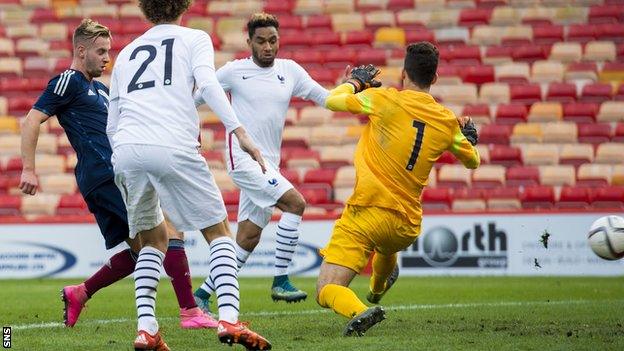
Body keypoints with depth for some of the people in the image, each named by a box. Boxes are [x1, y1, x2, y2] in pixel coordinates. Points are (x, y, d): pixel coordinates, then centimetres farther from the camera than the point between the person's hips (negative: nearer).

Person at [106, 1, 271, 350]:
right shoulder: (194, 39, 17)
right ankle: (229, 320, -11)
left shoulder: (128, 52, 28)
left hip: (125, 150, 4)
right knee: (219, 231, 9)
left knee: (154, 240, 21)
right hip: (173, 147, -4)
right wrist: (240, 132, -12)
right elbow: (207, 83, -5)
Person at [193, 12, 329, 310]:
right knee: (295, 203, -22)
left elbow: (326, 99, 9)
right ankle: (280, 282, -16)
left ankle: (202, 294, 15)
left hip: (269, 163, 6)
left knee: (248, 239, 5)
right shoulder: (234, 71, -3)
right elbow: (195, 99, 8)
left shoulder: (289, 70, 9)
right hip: (244, 159, -6)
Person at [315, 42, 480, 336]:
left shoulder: (386, 100, -8)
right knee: (387, 246, 44)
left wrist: (356, 81, 21)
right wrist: (469, 138, 45)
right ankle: (377, 289, 71)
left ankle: (360, 312, -38)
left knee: (327, 292, -9)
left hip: (366, 213, -6)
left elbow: (333, 101, 2)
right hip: (407, 226, 6)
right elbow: (472, 161, 23)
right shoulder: (448, 121, 5)